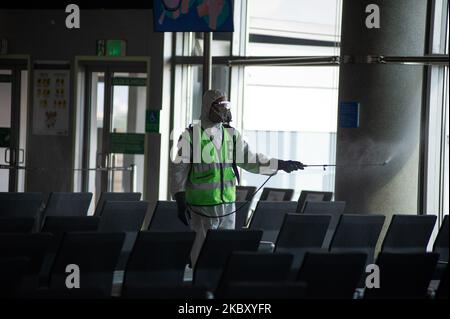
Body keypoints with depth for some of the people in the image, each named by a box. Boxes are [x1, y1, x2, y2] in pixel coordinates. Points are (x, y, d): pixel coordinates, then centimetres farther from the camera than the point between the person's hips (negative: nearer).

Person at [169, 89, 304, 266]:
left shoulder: (232, 135, 10)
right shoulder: (190, 135, -4)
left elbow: (251, 160, 11)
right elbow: (178, 170, -3)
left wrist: (279, 164, -1)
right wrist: (180, 202, -7)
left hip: (227, 205, 5)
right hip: (201, 207, -5)